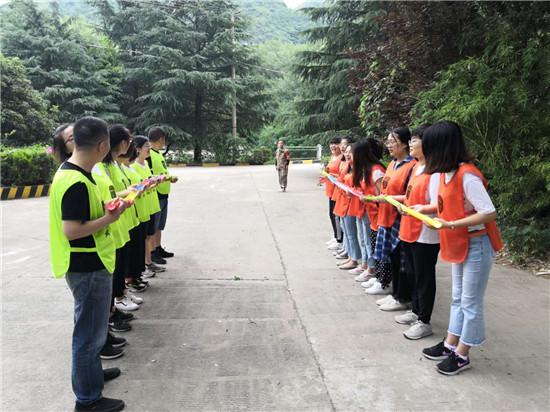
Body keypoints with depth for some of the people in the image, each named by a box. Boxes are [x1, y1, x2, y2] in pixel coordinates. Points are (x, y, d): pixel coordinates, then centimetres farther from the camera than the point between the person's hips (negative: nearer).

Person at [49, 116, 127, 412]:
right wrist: (110, 218, -19)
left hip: (90, 265, 10)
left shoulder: (71, 172, 6)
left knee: (91, 328, 26)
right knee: (90, 333, 5)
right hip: (88, 269, -10)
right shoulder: (77, 183, -25)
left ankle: (91, 371, 45)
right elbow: (71, 230, -27)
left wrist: (109, 209, 5)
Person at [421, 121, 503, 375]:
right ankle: (450, 344, 32)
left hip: (476, 246, -9)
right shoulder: (446, 173, 2)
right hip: (458, 245, 9)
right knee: (458, 297, 19)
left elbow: (489, 213, -26)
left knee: (470, 302, 5)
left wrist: (451, 225, -27)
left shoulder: (467, 175, -24)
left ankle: (461, 355, 19)